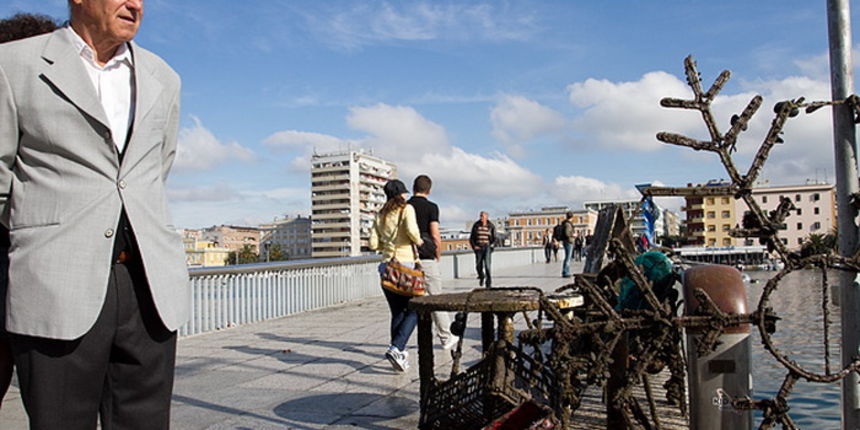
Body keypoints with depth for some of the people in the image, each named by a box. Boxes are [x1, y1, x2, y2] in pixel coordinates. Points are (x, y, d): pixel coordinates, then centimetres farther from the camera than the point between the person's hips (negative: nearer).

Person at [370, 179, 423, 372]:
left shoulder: (380, 215, 13)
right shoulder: (407, 209, -3)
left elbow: (373, 243, 7)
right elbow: (412, 231, -21)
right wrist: (419, 242, -2)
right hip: (405, 264, -6)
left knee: (397, 313, 13)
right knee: (413, 311, 3)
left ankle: (399, 354, 15)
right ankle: (396, 348, -12)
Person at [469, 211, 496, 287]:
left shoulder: (491, 226, 1)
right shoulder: (476, 225, 3)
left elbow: (494, 239, 7)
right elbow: (471, 238, 7)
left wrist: (490, 246, -6)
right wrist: (474, 246, -6)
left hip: (487, 247, -1)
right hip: (478, 248, 2)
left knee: (487, 265, -16)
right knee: (478, 266, 1)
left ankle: (489, 282, -6)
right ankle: (481, 276, 33)